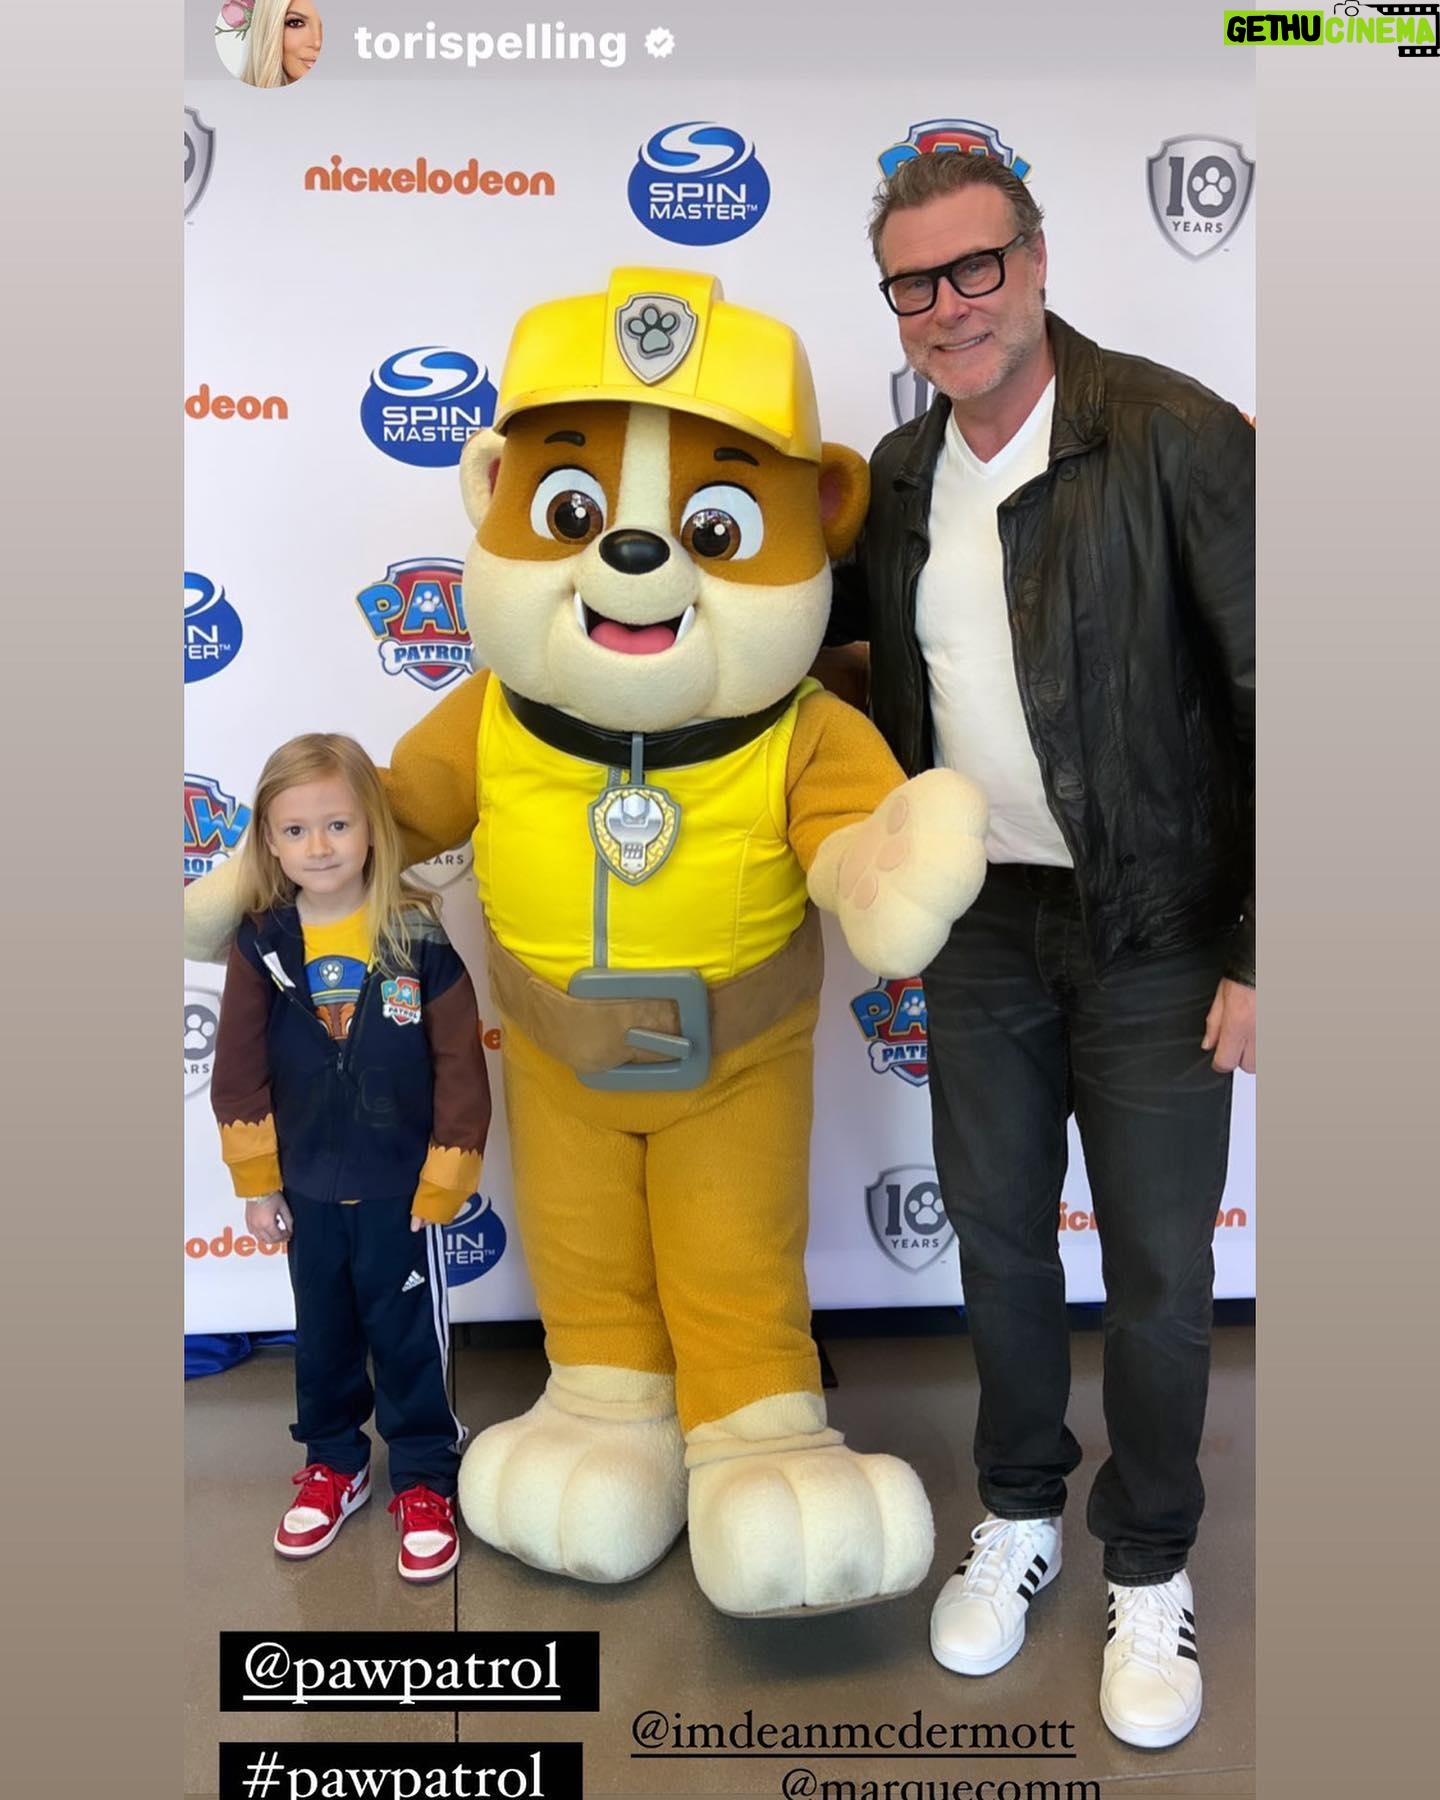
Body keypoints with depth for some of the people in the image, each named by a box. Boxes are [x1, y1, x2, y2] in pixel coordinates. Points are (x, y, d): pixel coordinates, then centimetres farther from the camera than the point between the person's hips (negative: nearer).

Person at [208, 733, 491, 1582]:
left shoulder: (420, 937, -15)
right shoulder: (261, 946, -8)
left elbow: (460, 1071, -11)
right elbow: (241, 1073, -1)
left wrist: (443, 1186, -8)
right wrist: (257, 1183, 1)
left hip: (401, 1189, -3)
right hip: (307, 1191, 3)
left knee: (410, 1335, 12)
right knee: (322, 1335, 20)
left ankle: (425, 1477, 31)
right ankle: (333, 1464, 42)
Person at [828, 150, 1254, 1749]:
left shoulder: (1178, 440, -14)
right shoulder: (899, 476, 4)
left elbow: (1274, 705, -14)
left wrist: (1258, 954, -15)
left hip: (1156, 931, -4)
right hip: (982, 922, 5)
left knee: (1158, 1274, 8)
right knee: (997, 1240, 16)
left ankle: (1149, 1570, 33)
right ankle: (1019, 1514, 40)